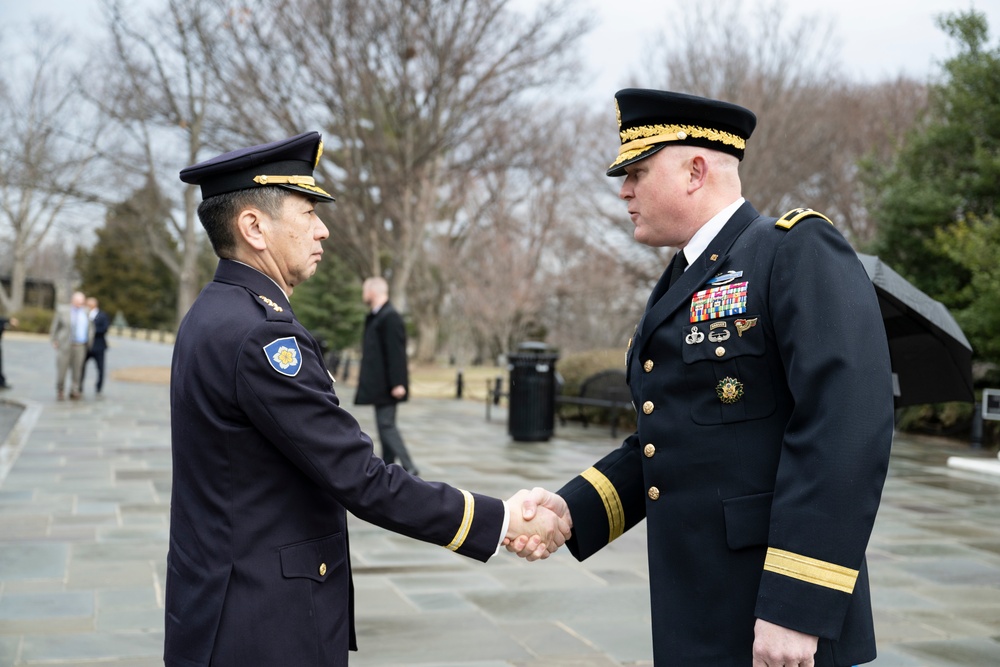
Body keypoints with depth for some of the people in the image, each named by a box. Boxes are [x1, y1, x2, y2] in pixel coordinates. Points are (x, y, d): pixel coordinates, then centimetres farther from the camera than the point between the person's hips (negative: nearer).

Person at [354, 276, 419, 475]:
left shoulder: (390, 317, -16)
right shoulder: (375, 317, 14)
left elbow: (397, 353, -21)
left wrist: (397, 383, -24)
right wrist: (364, 374, 19)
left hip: (386, 384, -10)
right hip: (378, 383, 10)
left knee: (386, 423, -9)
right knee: (385, 424, 12)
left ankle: (408, 467, -7)